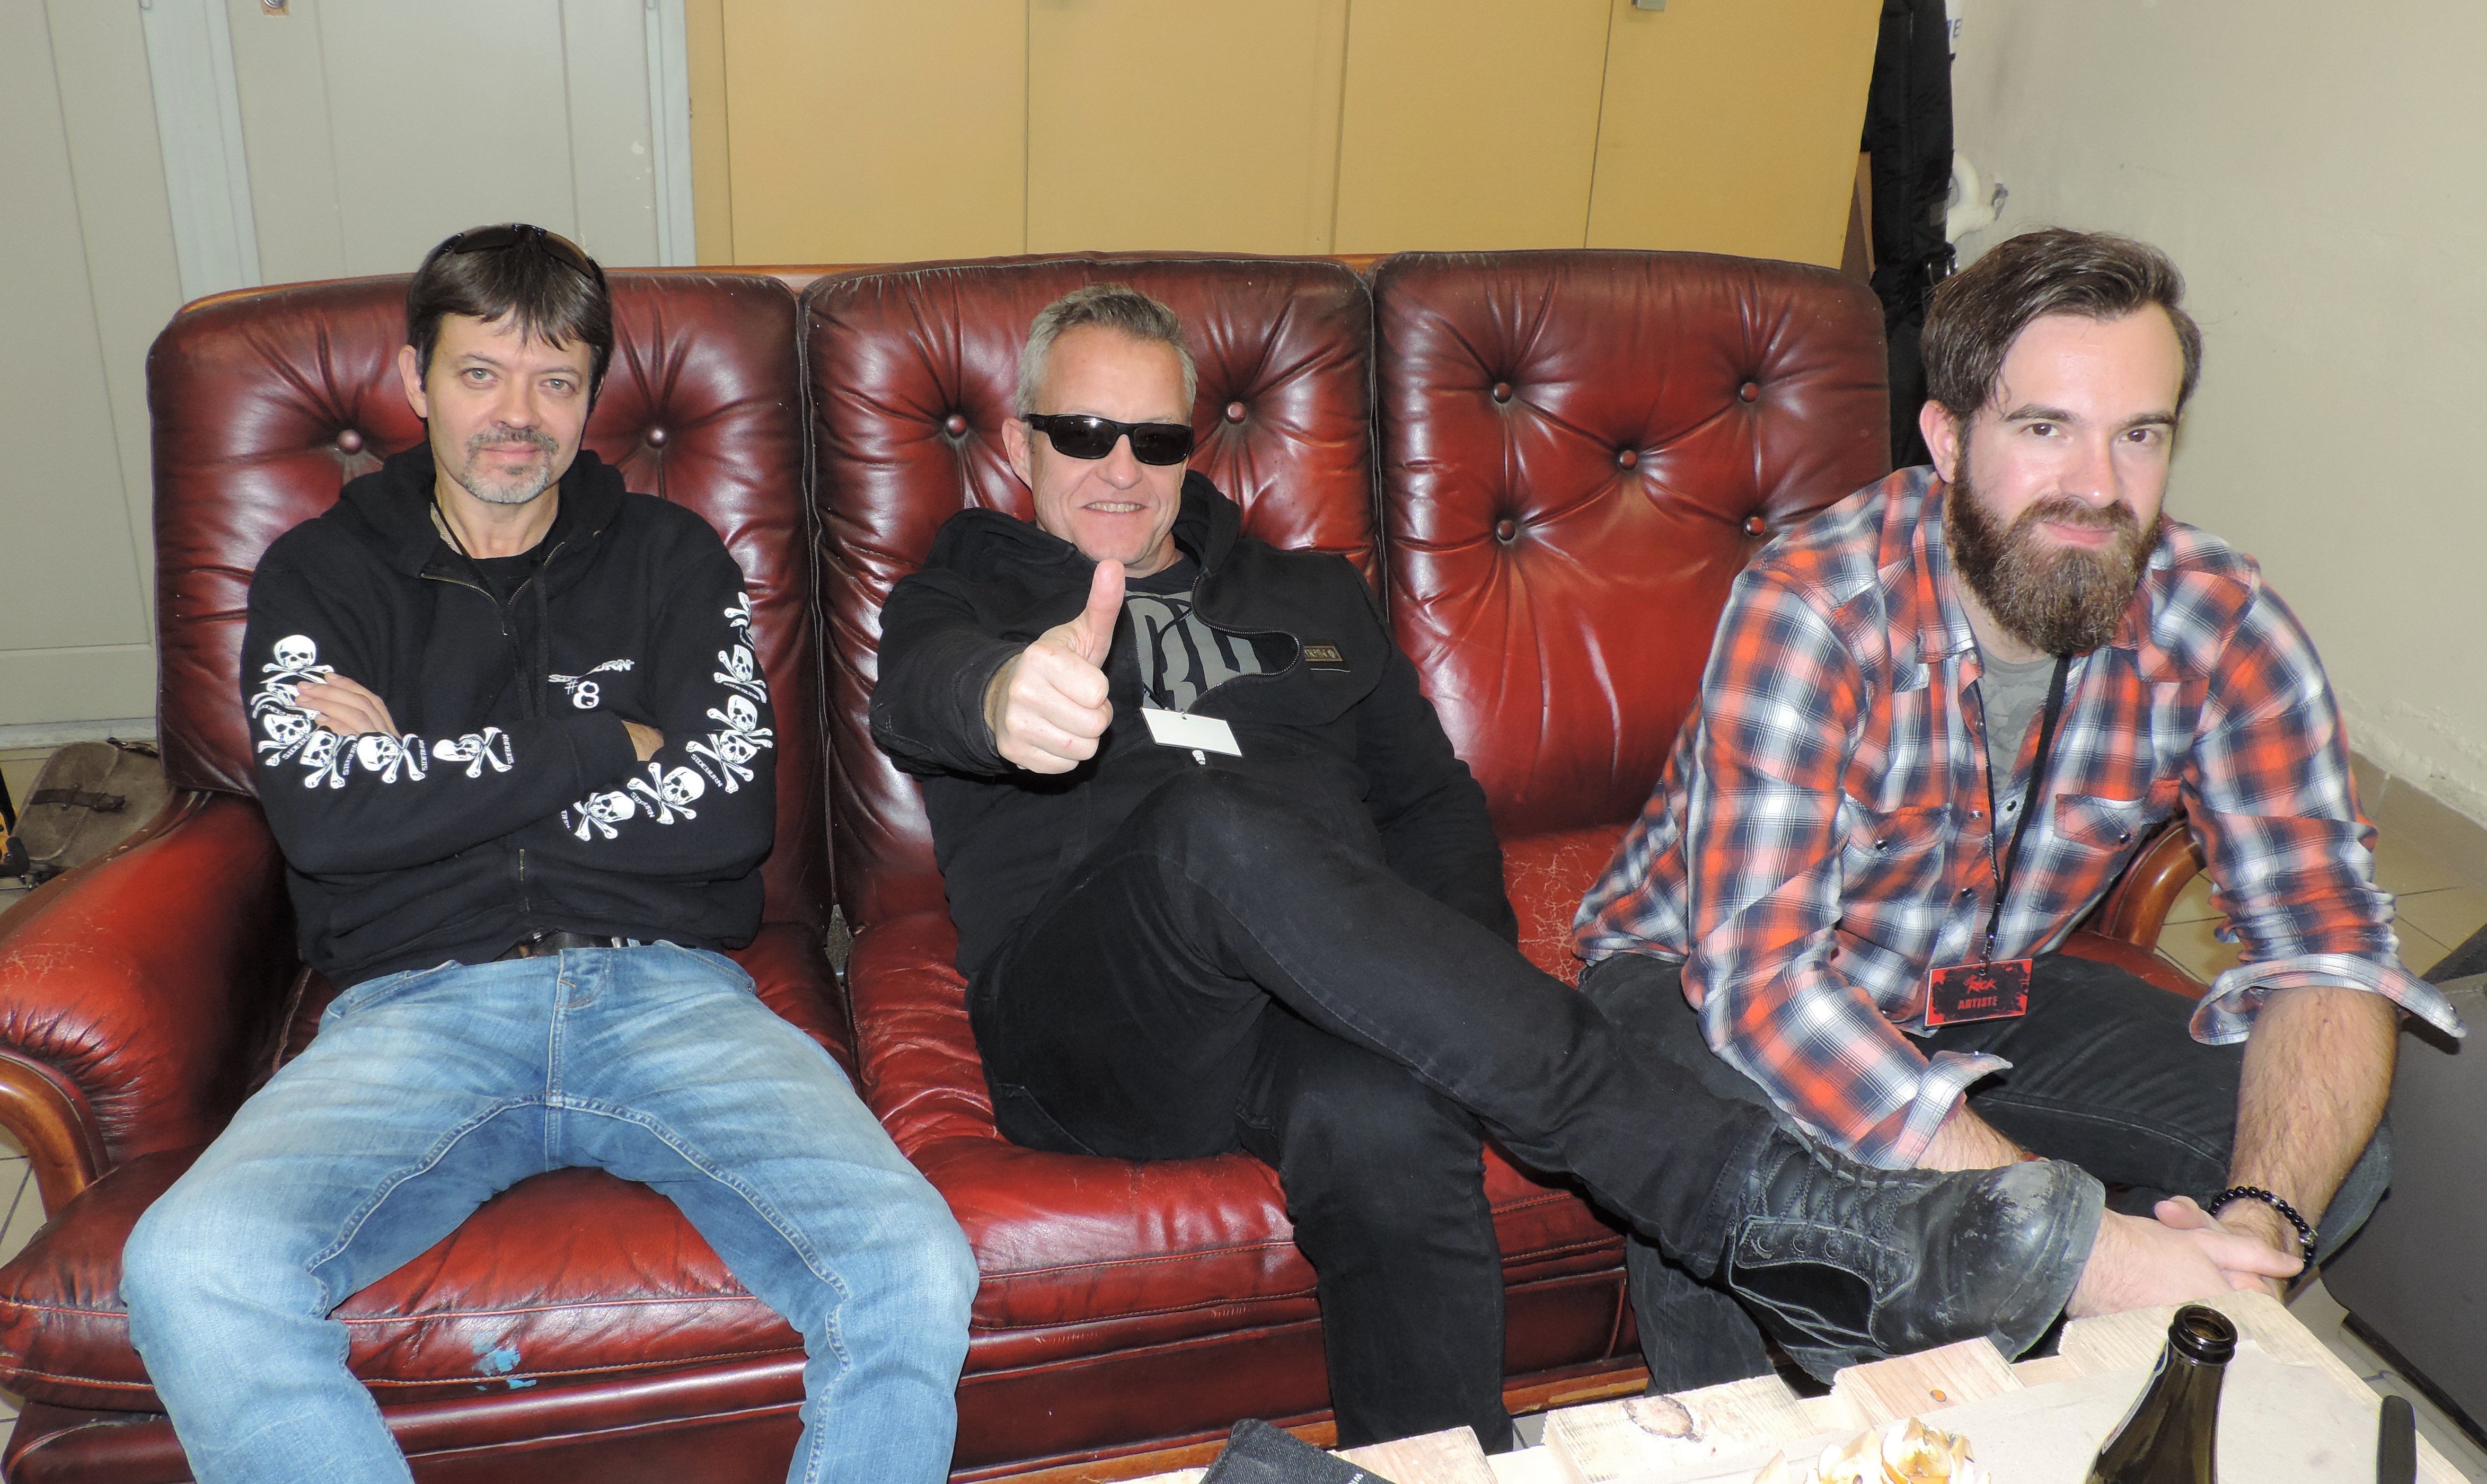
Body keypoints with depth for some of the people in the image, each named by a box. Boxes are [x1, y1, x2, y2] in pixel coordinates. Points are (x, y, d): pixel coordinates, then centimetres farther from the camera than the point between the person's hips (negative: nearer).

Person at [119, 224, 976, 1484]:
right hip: (417, 1003, 1)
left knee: (911, 1274, -28)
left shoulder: (670, 559, 17)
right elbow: (325, 817, -3)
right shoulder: (320, 574, 16)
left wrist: (430, 774, 1)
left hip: (666, 992, 0)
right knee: (188, 1272, -31)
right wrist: (605, 743, 0)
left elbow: (730, 810, 1)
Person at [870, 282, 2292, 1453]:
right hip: (1087, 1019, -2)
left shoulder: (1312, 597, 27)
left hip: (1328, 1002, 2)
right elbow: (920, 695, -9)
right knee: (1220, 831, -38)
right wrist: (1007, 700, -36)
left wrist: (1456, 998, -1)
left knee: (1387, 1120, -38)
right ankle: (1781, 1212, -40)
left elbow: (1436, 806, 22)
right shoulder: (970, 596, 17)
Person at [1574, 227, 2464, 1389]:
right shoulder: (1810, 610, -30)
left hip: (1987, 989, 5)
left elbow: (2325, 946, -16)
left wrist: (2265, 1217, -36)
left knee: (2334, 1151, -10)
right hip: (1706, 977, -4)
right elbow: (1759, 976, -38)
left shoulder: (2221, 627, -15)